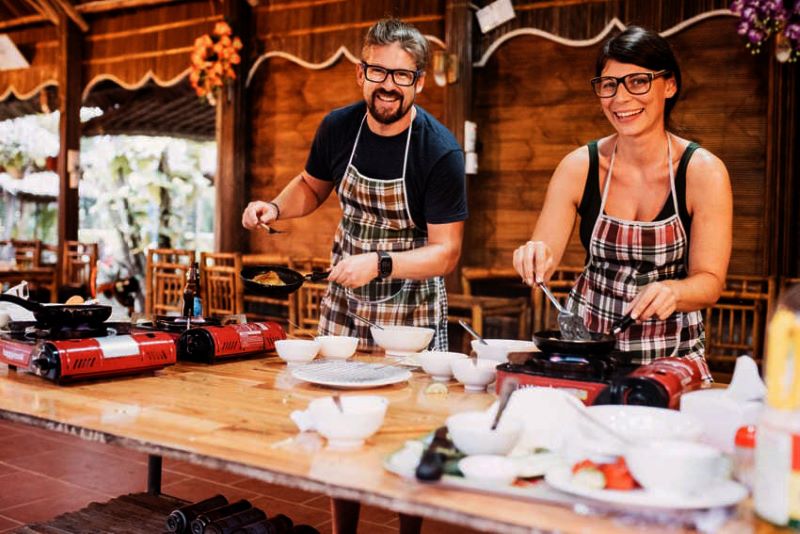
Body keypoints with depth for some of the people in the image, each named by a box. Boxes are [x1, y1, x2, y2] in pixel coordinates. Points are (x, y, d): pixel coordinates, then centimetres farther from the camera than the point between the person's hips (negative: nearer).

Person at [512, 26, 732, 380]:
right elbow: (540, 263, -4)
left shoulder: (703, 172, -8)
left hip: (673, 353, -1)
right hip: (586, 340, 1)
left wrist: (671, 292, -29)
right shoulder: (579, 167, -5)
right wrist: (536, 261, -26)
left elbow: (710, 281, -9)